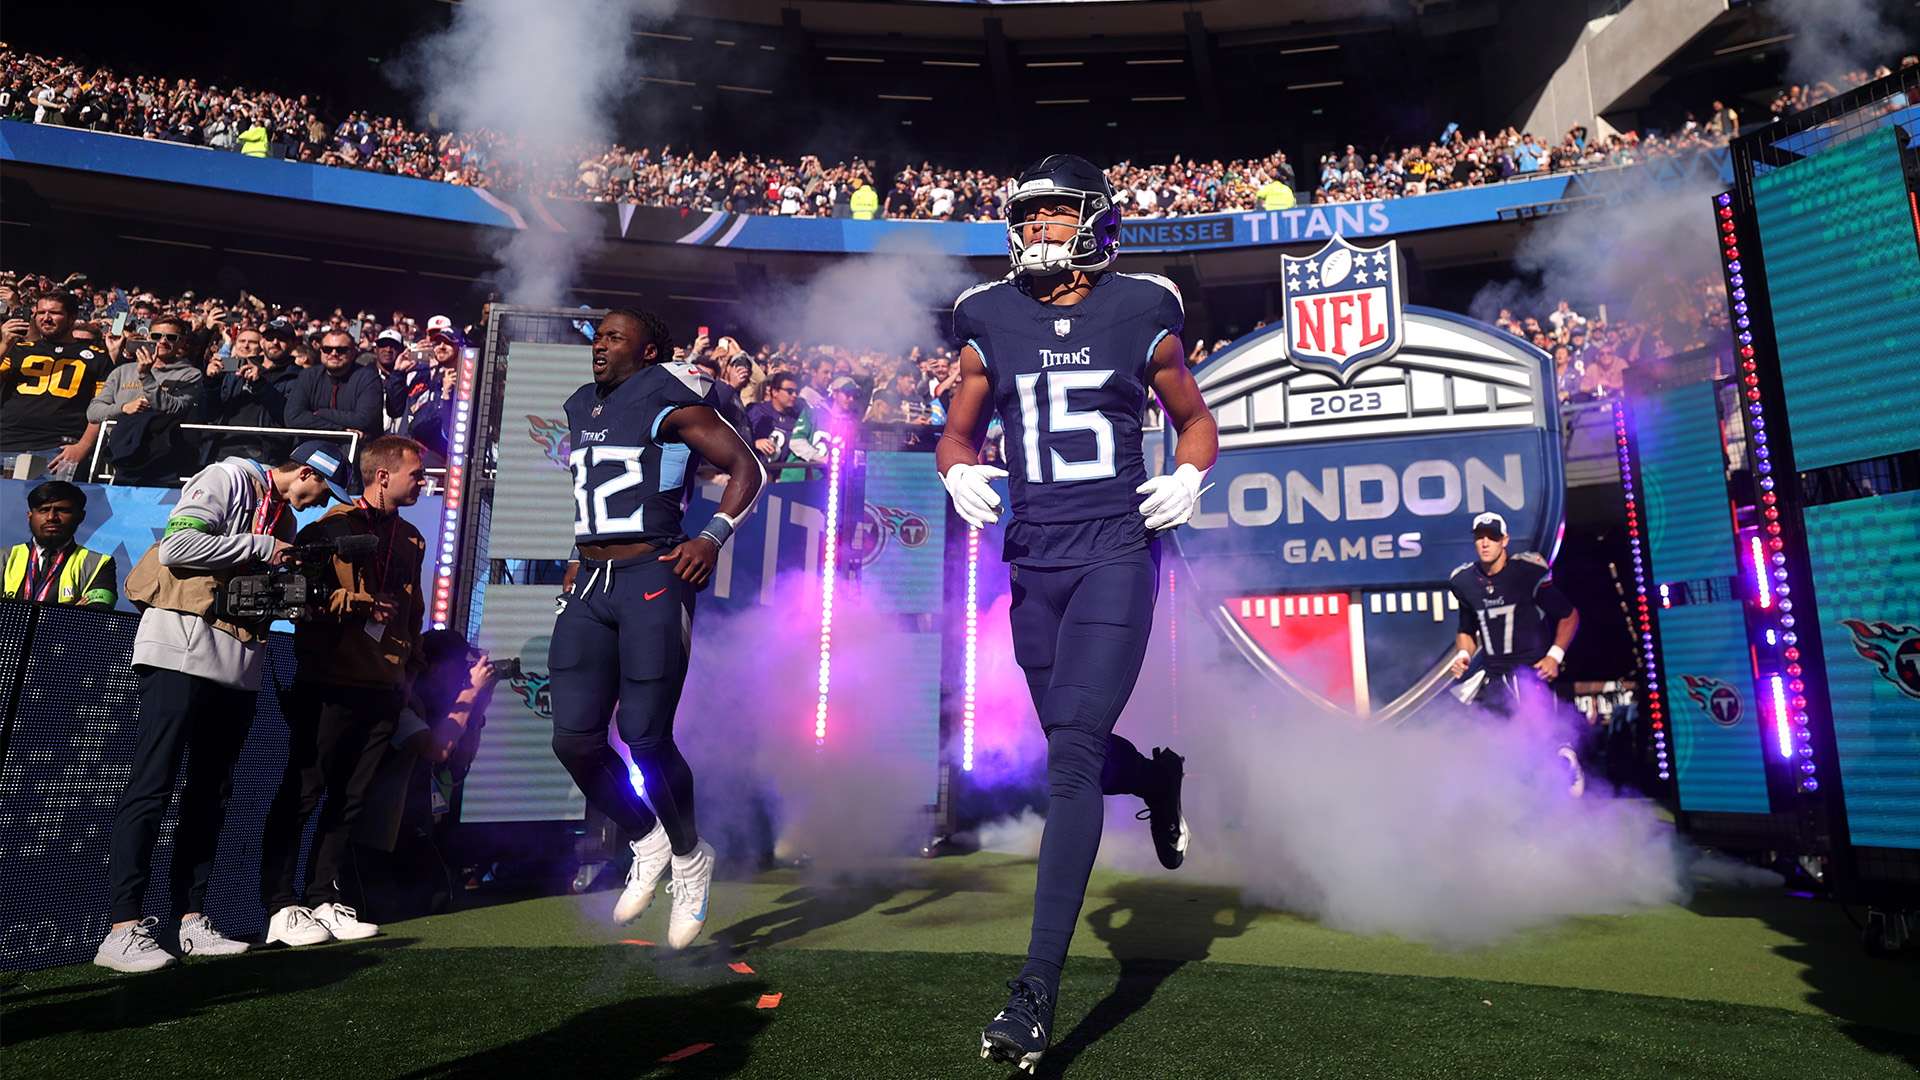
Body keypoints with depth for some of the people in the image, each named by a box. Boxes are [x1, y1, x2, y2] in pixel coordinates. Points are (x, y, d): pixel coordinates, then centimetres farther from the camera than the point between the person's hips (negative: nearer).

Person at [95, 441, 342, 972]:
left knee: (210, 791, 10)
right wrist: (261, 548, -11)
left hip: (238, 664, 8)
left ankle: (192, 919, 16)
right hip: (184, 653, -8)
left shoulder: (284, 518, 21)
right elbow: (176, 547, -16)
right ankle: (122, 929, -2)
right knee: (152, 785, -6)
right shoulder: (229, 478, -3)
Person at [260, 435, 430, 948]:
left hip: (385, 688, 6)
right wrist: (352, 605, -16)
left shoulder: (411, 539, 17)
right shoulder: (337, 524, -5)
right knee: (302, 793, 1)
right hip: (332, 683, -6)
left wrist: (412, 666, 17)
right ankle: (281, 908, 10)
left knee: (349, 798, 10)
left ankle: (323, 900, 19)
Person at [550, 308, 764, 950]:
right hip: (590, 584, 7)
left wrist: (712, 538, -17)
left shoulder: (669, 404, -3)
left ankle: (689, 857, 23)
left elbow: (746, 468, -7)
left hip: (652, 581, -7)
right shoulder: (582, 408, 20)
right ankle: (647, 842, 26)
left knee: (646, 740, -4)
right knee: (574, 739, 2)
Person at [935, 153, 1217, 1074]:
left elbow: (1196, 420, 16)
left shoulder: (1141, 317, 5)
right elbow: (958, 431, 18)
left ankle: (1038, 990, -6)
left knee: (1074, 750, -12)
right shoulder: (992, 325, 9)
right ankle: (1157, 779, 48)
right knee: (1074, 748, 11)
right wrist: (958, 471, -4)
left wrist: (1189, 478, -4)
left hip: (1116, 550, -3)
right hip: (1034, 559, 4)